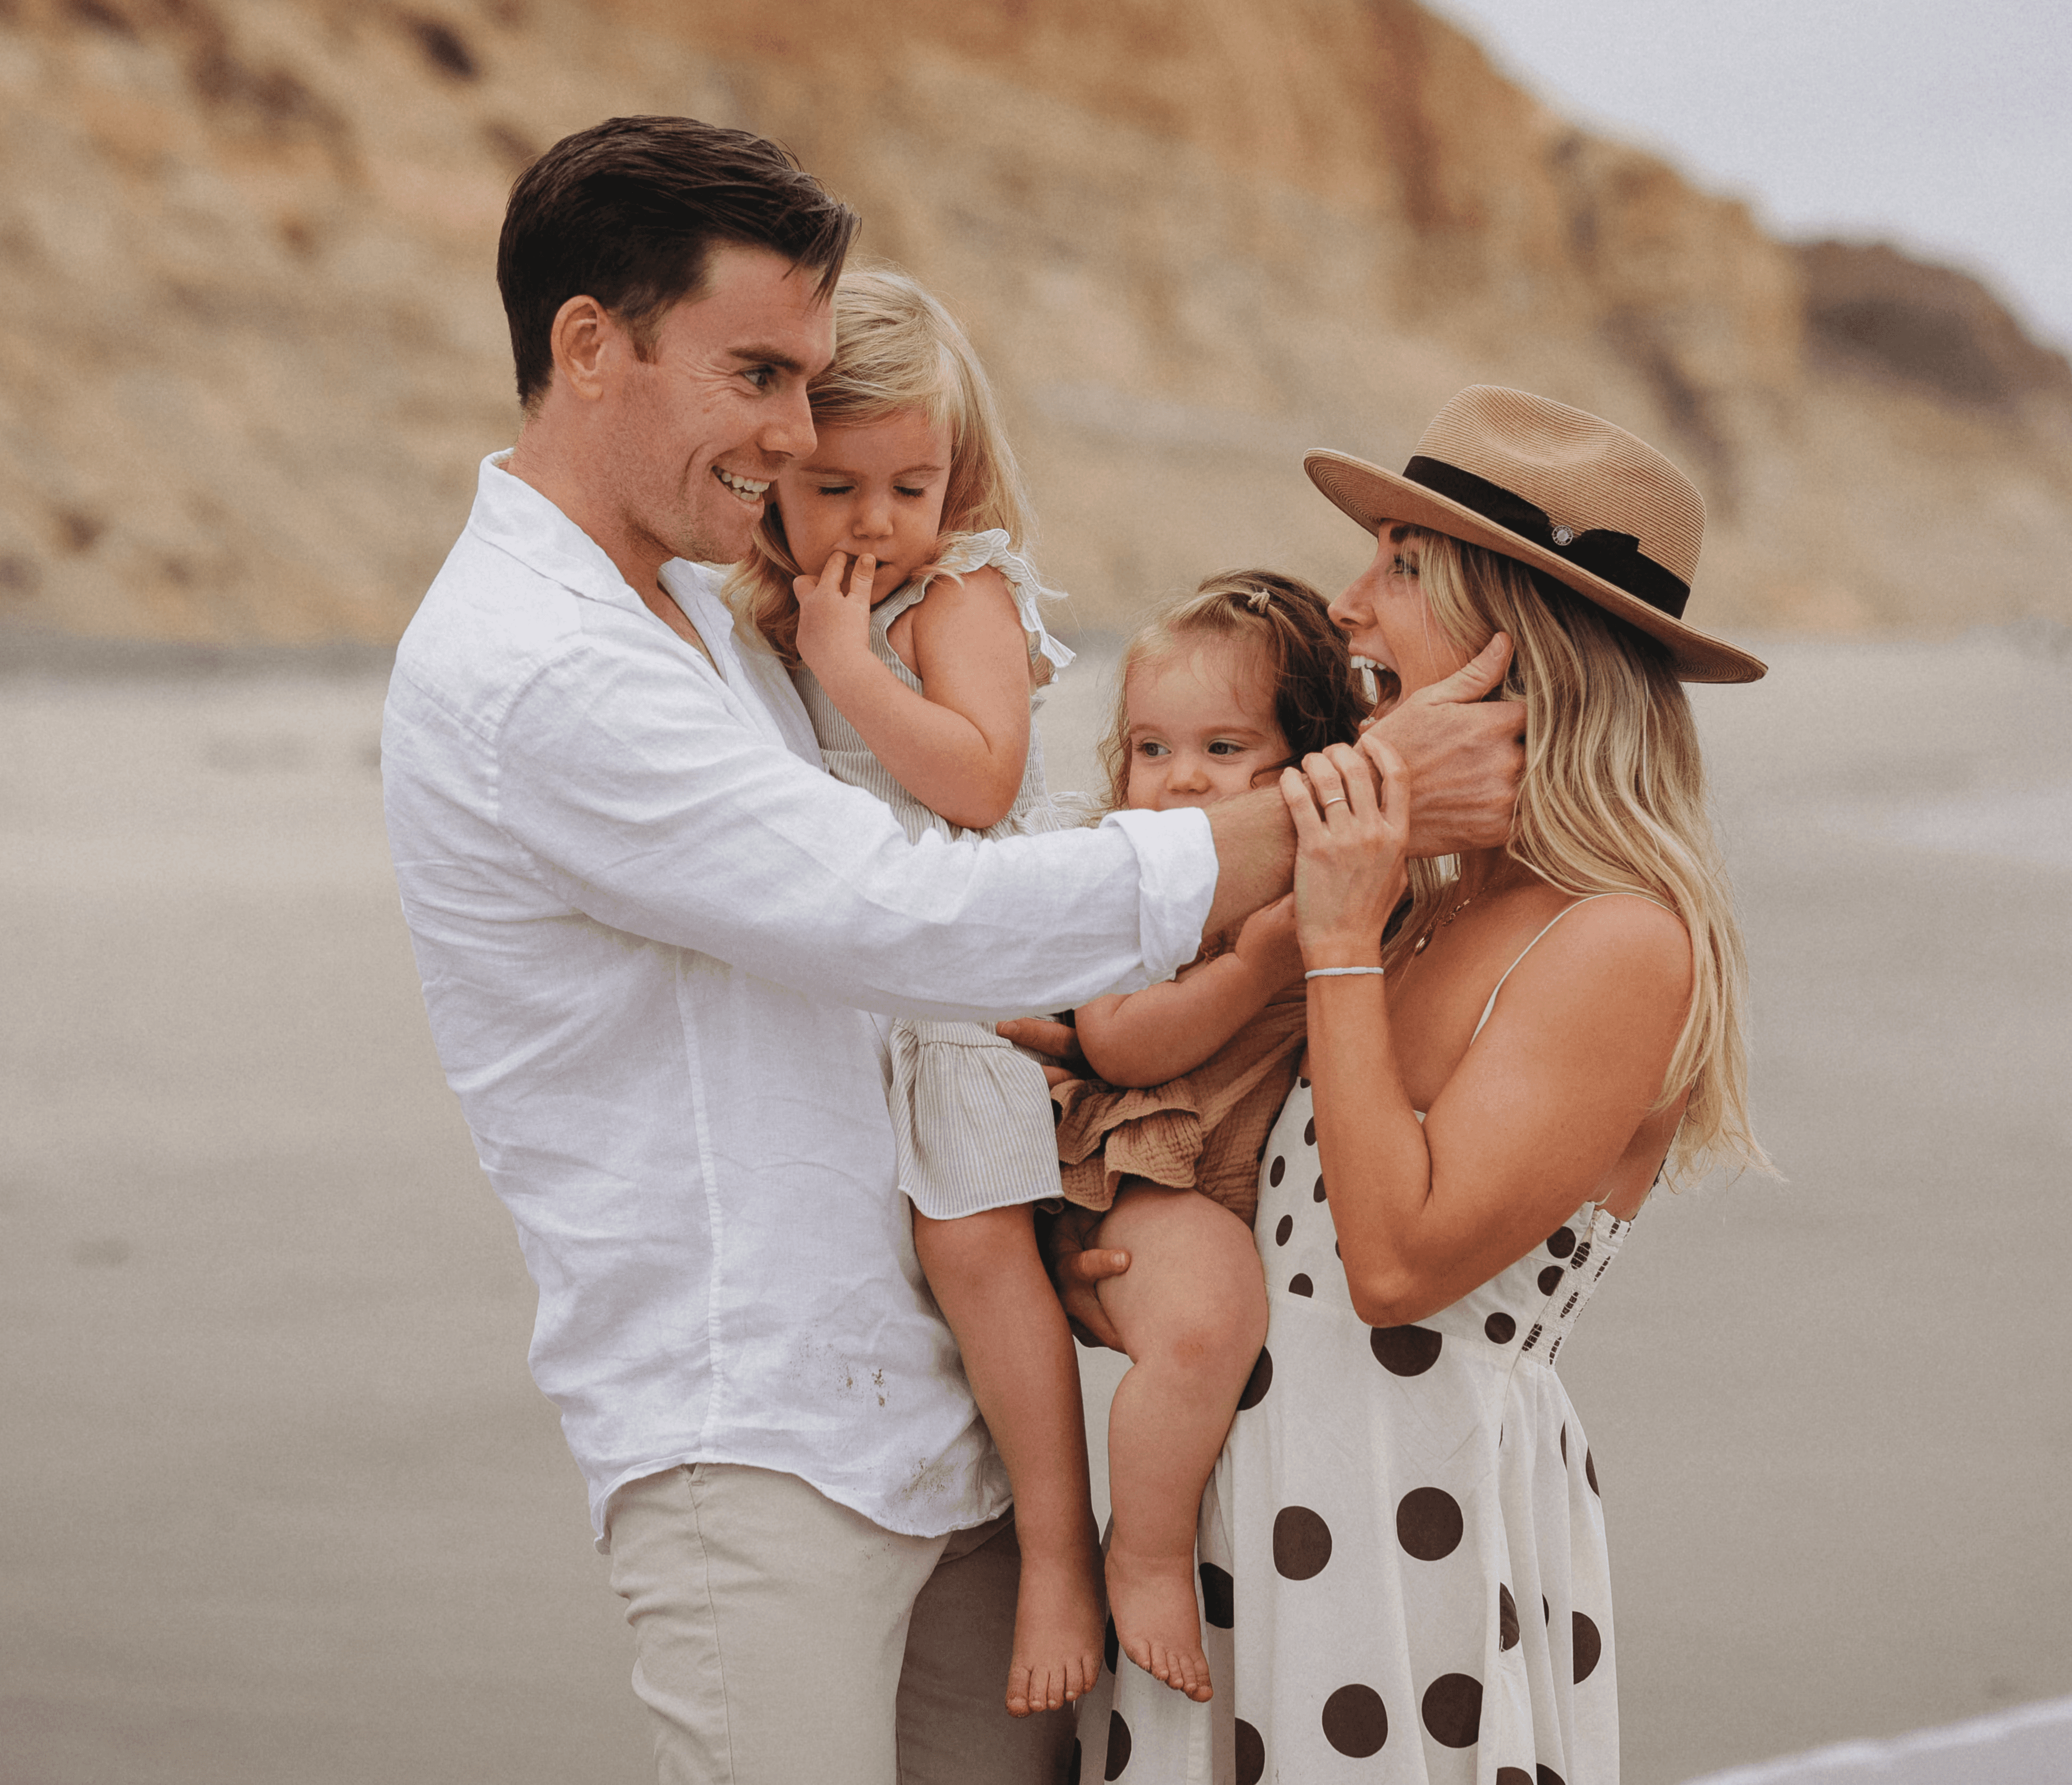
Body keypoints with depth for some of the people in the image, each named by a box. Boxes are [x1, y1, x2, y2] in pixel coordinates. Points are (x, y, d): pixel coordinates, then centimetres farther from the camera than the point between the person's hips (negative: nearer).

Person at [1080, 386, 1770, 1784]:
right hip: (1266, 1475, 8)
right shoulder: (1437, 902, 9)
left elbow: (1401, 1262, -20)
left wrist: (1342, 947, -18)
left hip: (1420, 1510, -8)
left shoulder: (1625, 945, -16)